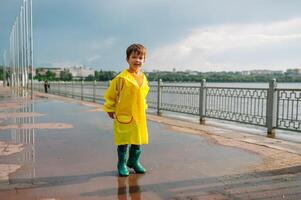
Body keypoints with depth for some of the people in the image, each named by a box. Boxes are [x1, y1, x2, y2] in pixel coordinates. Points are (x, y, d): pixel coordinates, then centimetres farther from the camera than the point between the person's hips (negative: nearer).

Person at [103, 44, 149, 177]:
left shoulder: (143, 78, 5)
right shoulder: (122, 78, -13)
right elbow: (110, 94, -5)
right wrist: (110, 109, -1)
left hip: (139, 116, 5)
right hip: (124, 116, -5)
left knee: (138, 141, 15)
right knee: (123, 142, 5)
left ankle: (134, 161, 34)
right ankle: (122, 164, 21)